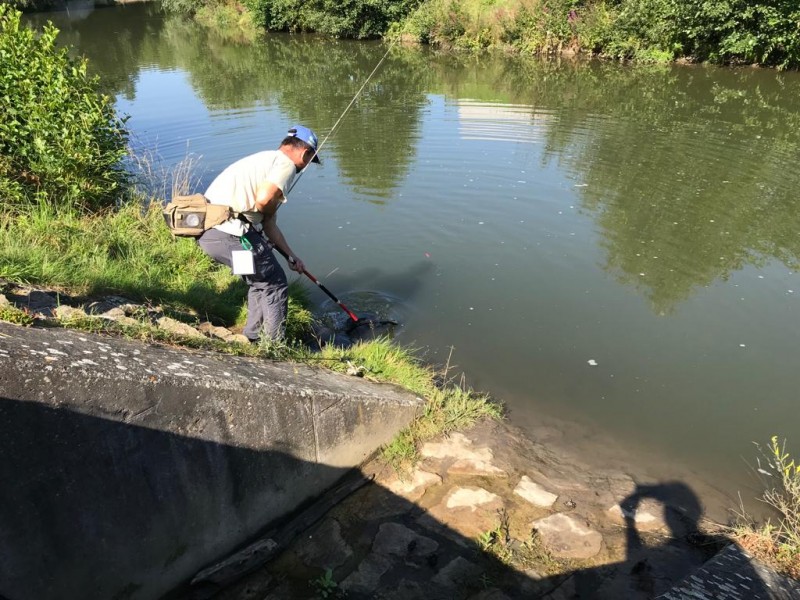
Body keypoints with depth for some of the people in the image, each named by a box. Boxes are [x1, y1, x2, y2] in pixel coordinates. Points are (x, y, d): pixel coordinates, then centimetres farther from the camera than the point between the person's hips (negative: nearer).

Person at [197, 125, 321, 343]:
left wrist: (291, 256, 37)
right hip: (229, 231, -10)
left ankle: (253, 340, 35)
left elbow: (268, 225, 31)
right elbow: (263, 200, -22)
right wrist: (269, 212, 3)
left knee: (260, 281, 26)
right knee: (275, 285, 6)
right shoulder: (286, 163, -2)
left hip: (207, 230, 10)